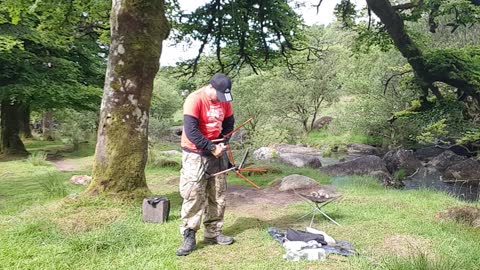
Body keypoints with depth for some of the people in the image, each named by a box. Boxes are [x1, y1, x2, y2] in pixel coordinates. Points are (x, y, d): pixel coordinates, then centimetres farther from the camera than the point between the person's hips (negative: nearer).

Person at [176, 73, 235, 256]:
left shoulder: (224, 101, 2)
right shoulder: (194, 100, -19)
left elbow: (229, 123, 13)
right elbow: (191, 131, -24)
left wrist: (222, 143, -3)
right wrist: (211, 148, -21)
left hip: (217, 153, 7)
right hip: (195, 154, -7)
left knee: (218, 195, 9)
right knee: (193, 195, -9)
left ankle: (213, 233, 20)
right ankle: (189, 237, 1)